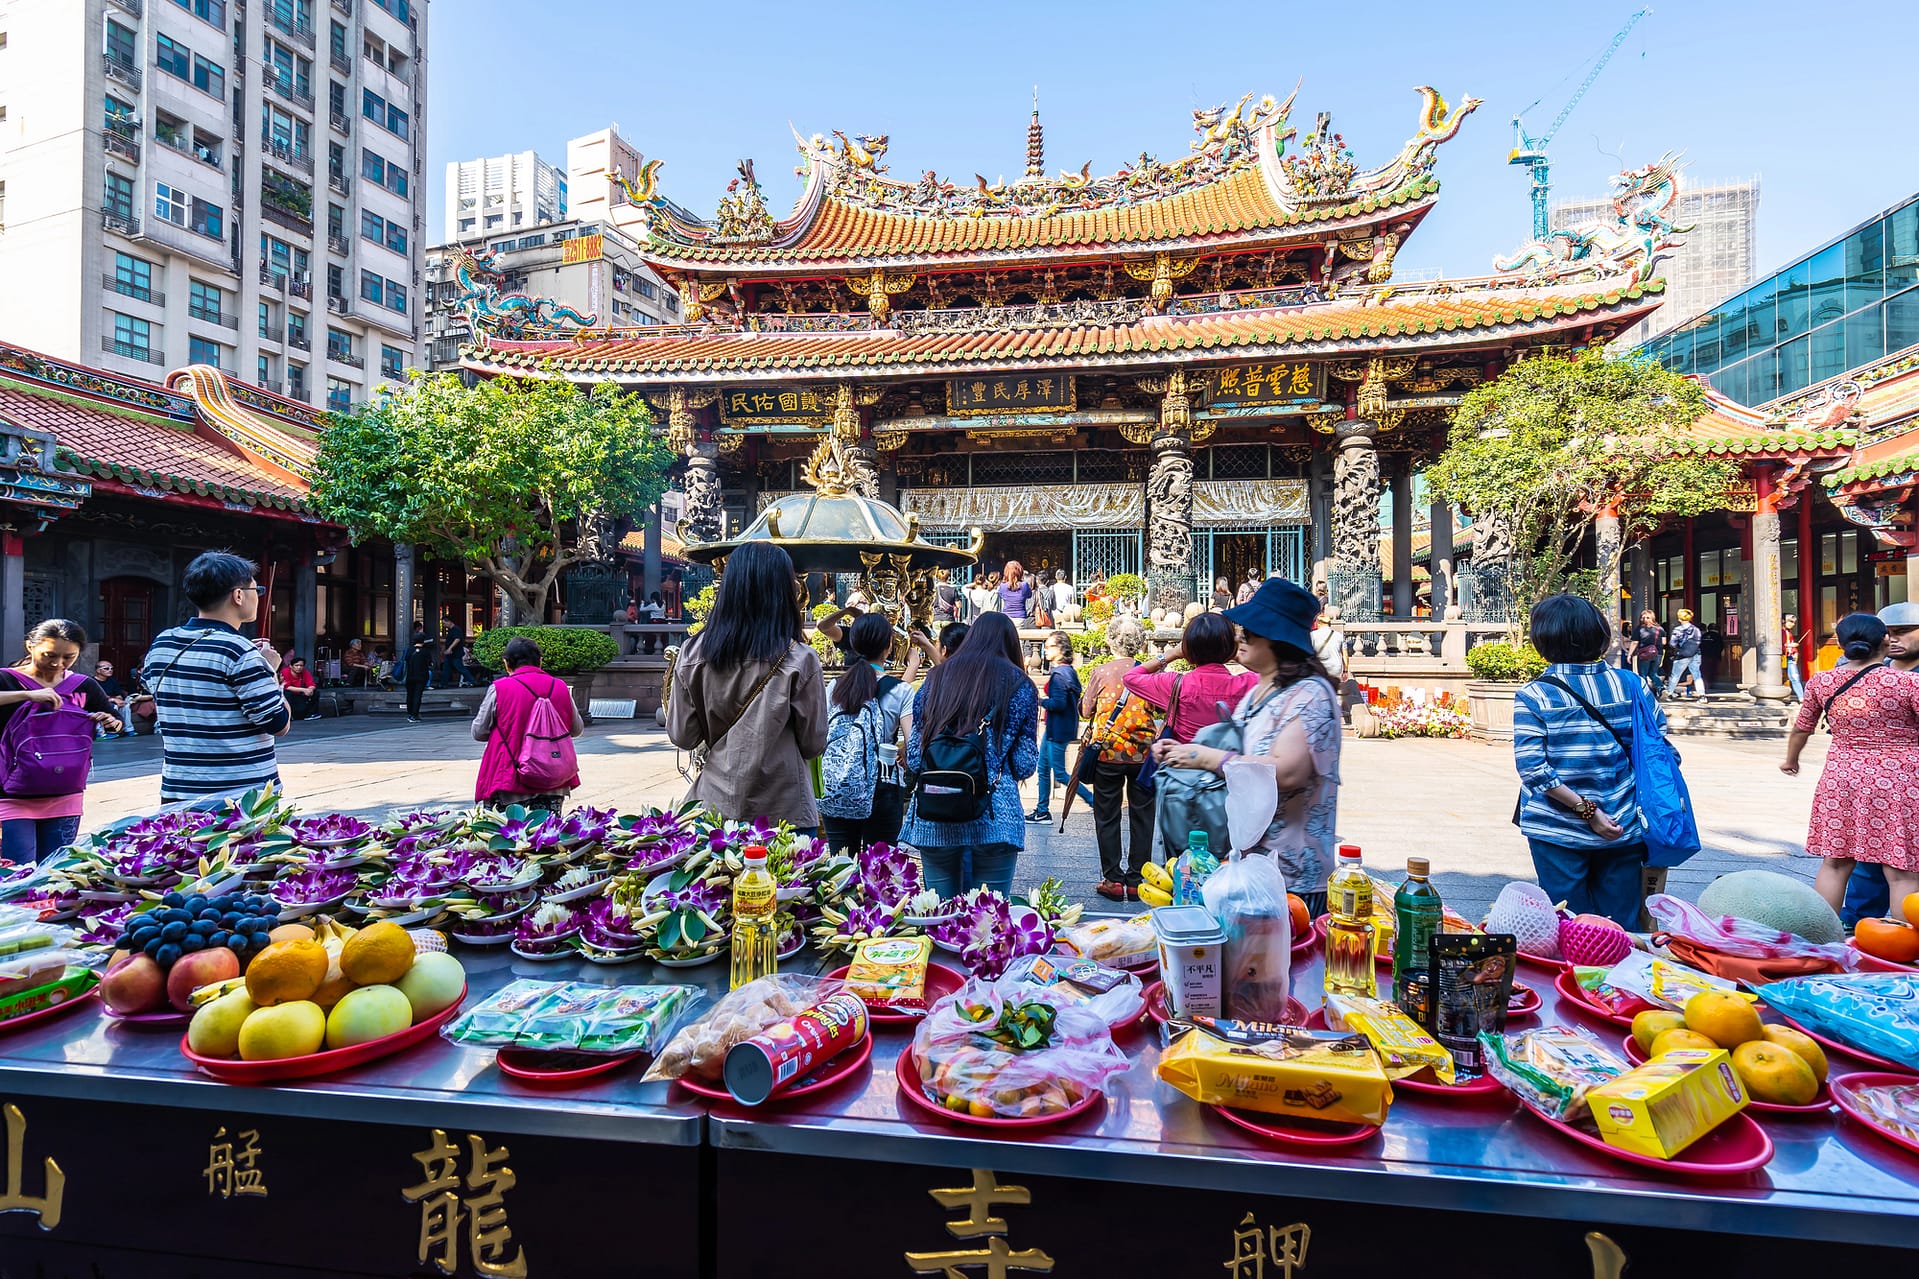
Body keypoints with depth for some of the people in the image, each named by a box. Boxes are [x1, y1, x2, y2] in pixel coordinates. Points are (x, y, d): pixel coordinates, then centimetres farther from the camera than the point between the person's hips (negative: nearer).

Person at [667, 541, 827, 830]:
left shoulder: (693, 653, -6)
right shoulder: (799, 660, -14)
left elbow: (682, 737, 1)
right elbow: (813, 745, -6)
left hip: (714, 804, 3)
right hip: (783, 812, -3)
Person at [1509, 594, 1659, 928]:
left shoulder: (1532, 696, -12)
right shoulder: (1630, 684, -2)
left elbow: (1533, 769, -18)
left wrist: (1585, 810, -13)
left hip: (1558, 832, -3)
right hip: (1623, 829, 3)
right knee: (1621, 929, 15)